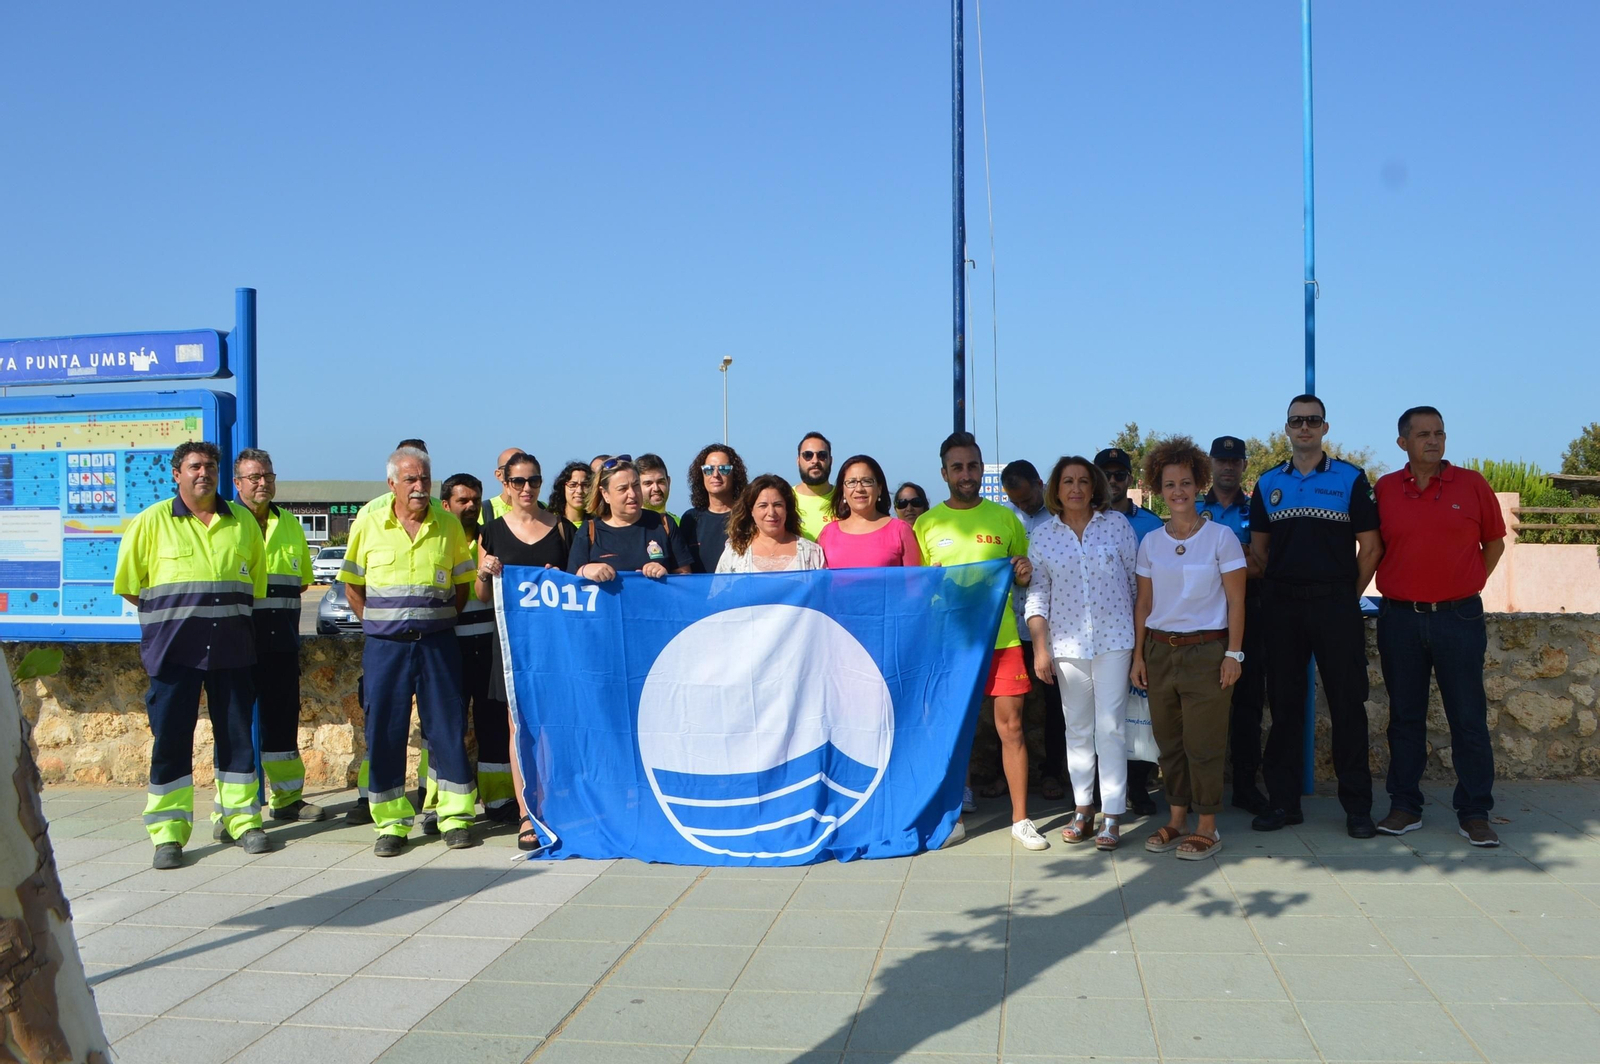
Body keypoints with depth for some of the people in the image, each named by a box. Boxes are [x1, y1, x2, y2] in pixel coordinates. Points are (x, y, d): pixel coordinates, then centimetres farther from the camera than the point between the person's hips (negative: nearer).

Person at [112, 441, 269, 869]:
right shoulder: (152, 521, 1)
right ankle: (168, 831, 5)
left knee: (236, 734, 7)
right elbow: (129, 585, 4)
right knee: (170, 738, -1)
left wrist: (224, 617, 10)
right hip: (173, 651, -2)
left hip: (232, 650, 3)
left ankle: (240, 818, 18)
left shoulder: (243, 522, 9)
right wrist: (169, 616, 4)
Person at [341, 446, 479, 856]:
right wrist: (379, 623, 3)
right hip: (385, 645, 0)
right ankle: (391, 822, 10)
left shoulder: (449, 525, 4)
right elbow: (352, 585, 10)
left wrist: (441, 621, 4)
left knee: (447, 727, 1)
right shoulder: (368, 525, 3)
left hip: (438, 643, 0)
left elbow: (463, 581, 13)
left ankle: (456, 816, 11)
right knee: (384, 732, 1)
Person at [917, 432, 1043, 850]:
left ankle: (1021, 818, 9)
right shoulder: (927, 524, 4)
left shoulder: (1005, 518, 6)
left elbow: (1023, 579, 16)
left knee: (1011, 726, 1)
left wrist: (1024, 573, -6)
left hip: (1001, 638, 0)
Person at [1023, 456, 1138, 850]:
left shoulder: (1117, 524, 1)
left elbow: (1138, 580, 5)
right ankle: (1082, 810, 16)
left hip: (1114, 639, -2)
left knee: (1110, 727, -4)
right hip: (1067, 643, 2)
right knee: (1077, 728, 8)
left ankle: (1113, 816, 1)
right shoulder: (1043, 535, 4)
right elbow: (1037, 592, 5)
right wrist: (1040, 648, -1)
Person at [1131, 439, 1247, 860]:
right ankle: (1176, 820, 19)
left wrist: (1233, 653, -8)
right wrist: (1138, 655, 7)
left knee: (1203, 743, -2)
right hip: (1160, 650, 4)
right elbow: (1144, 603, 11)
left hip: (1206, 651, -4)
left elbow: (1235, 601, -3)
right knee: (1168, 741, 8)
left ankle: (1207, 827, 8)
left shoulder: (1220, 536, -3)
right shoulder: (1150, 542, 8)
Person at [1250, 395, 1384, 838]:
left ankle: (1357, 805, 7)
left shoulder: (1350, 479, 2)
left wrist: (1348, 596, 3)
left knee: (1347, 703, 0)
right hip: (1282, 605, 3)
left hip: (1335, 603, -2)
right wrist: (1281, 587, 7)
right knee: (1284, 703, 7)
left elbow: (1370, 547, 3)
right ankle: (1283, 801, 14)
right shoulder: (1268, 483, 10)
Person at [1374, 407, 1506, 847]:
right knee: (1405, 717, 8)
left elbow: (1494, 542, 10)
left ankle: (1475, 813, 10)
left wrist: (1466, 586, 7)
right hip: (1400, 617, 1)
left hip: (1458, 617, -1)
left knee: (1468, 719, 2)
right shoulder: (1384, 490, 3)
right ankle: (1404, 807, 17)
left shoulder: (1472, 485, 1)